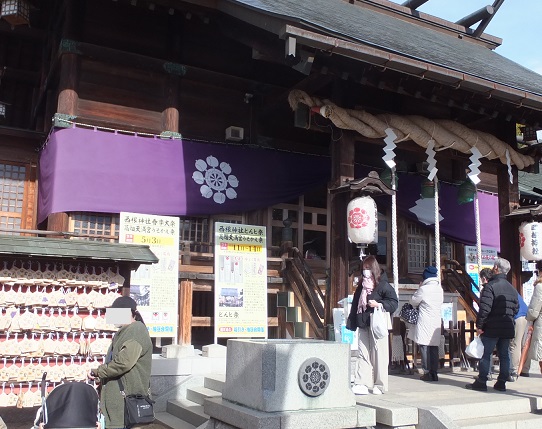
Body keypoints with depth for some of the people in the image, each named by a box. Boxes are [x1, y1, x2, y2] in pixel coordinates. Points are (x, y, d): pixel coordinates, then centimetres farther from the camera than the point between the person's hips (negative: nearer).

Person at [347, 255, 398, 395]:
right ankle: (361, 384, 6)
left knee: (378, 355, 0)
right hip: (363, 326, 6)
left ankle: (380, 385, 10)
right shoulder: (361, 286, 15)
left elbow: (394, 303, -7)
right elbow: (355, 305, 18)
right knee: (362, 354, 4)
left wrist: (379, 304, -20)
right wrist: (351, 323, 15)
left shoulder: (383, 285, -5)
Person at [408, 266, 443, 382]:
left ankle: (427, 372, 1)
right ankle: (434, 372, 14)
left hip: (425, 323, -6)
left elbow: (413, 302, -3)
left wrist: (419, 289, 7)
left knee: (424, 347, 0)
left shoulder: (423, 289, -14)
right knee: (434, 347, 11)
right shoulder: (440, 288, 5)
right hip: (437, 322, 6)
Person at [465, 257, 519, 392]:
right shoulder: (512, 289, 11)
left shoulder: (490, 286, -14)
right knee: (504, 355, 11)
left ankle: (481, 383, 1)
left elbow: (485, 308, -20)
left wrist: (479, 325, -14)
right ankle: (501, 383, 15)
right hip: (508, 329, 7)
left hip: (491, 328, -6)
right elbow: (516, 309, 15)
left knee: (485, 354, -1)